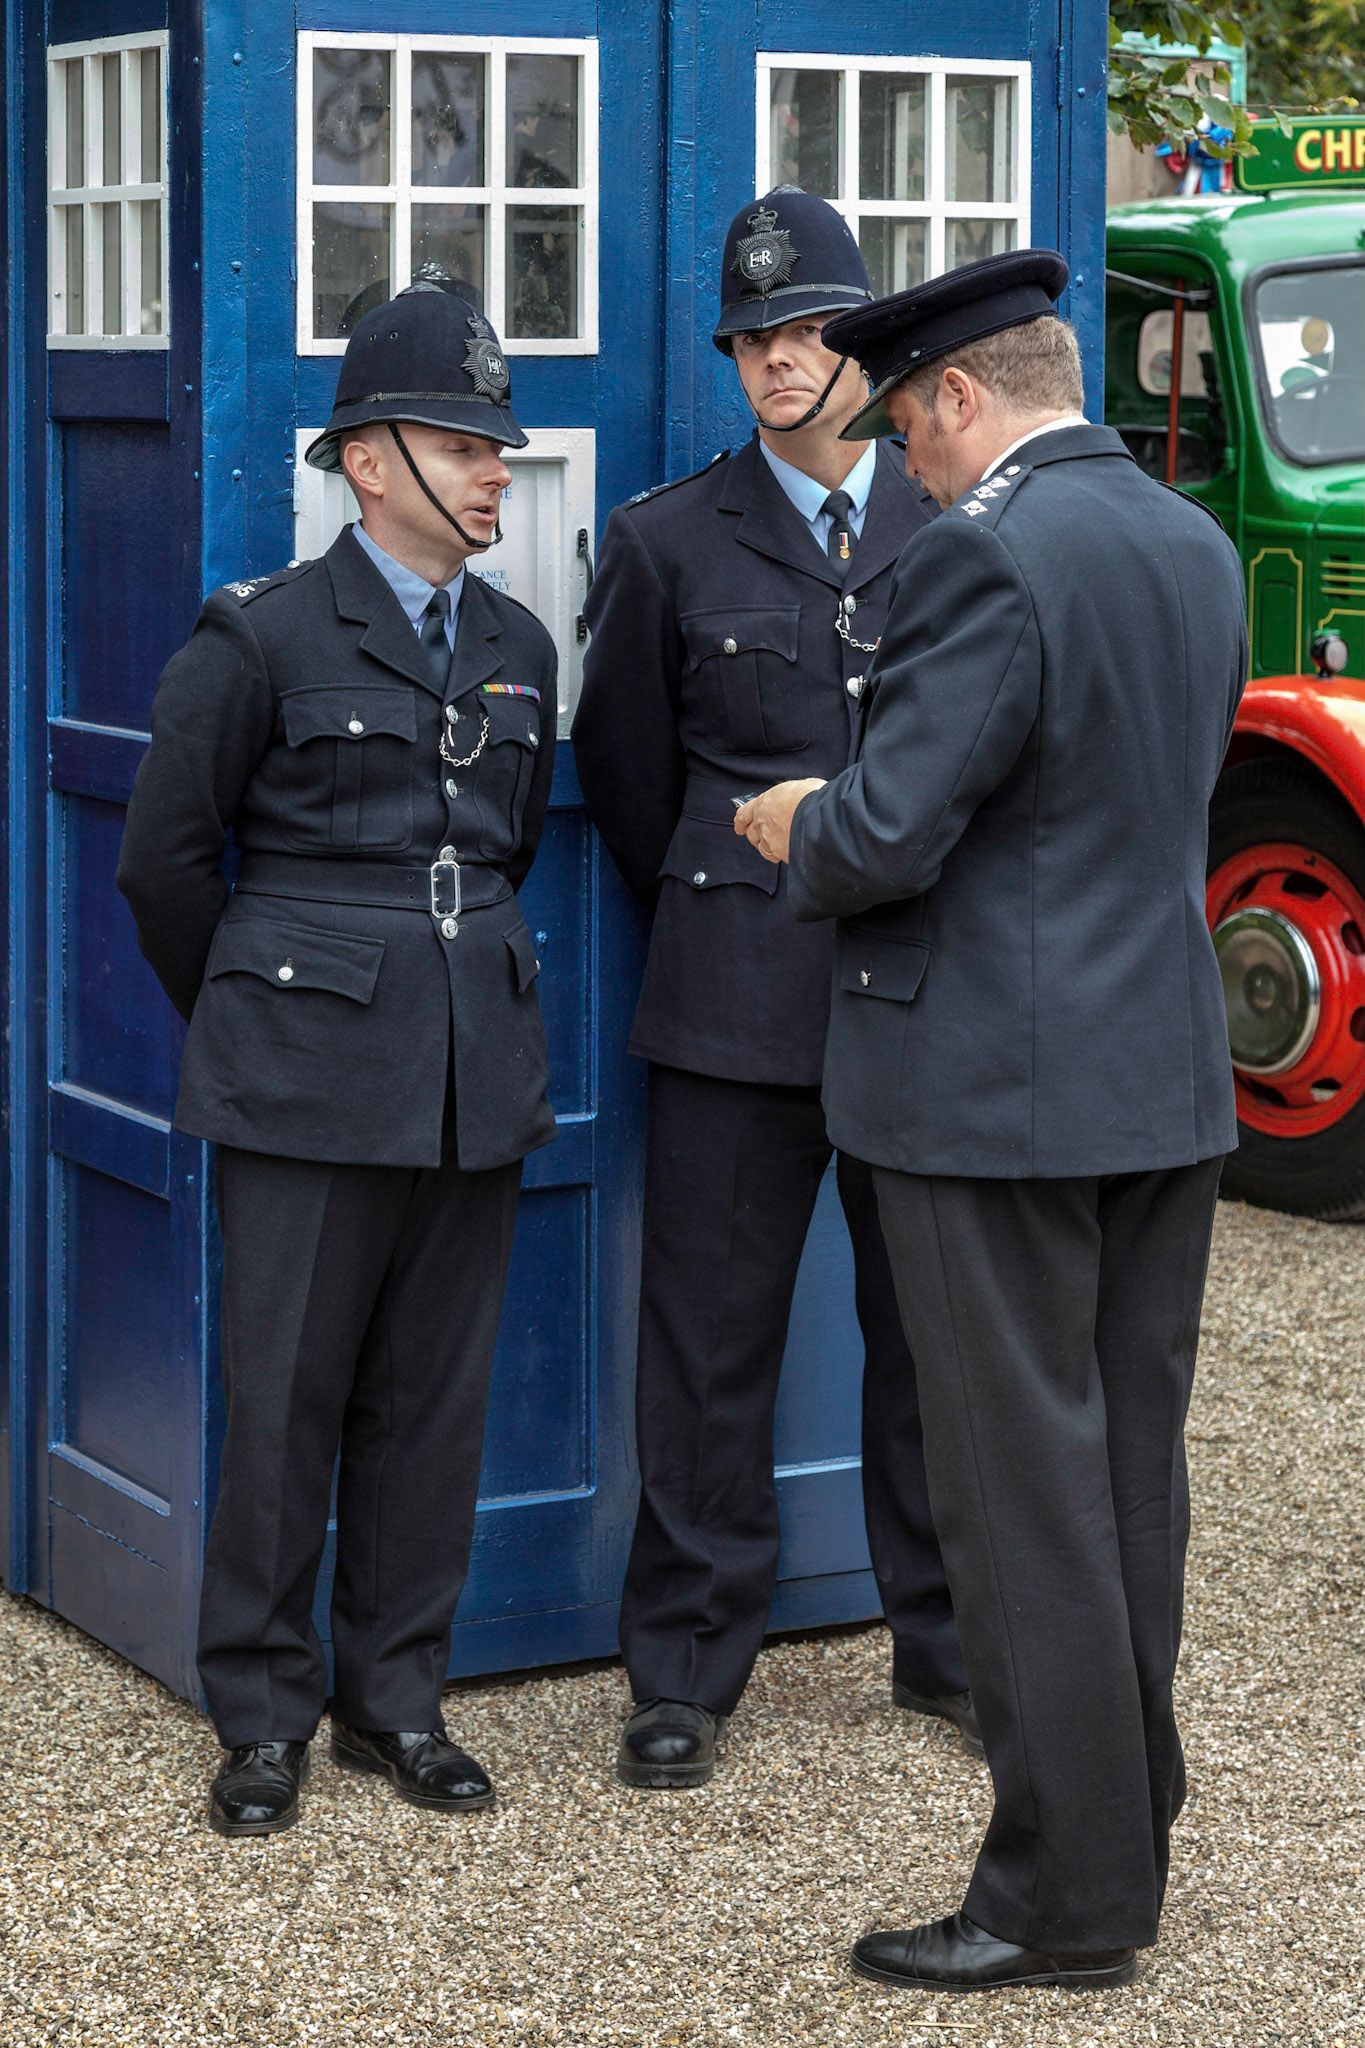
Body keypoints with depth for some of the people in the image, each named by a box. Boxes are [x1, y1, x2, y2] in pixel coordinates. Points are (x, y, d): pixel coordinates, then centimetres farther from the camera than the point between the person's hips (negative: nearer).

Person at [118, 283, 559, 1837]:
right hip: (312, 1079, -5)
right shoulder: (263, 636, -5)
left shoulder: (518, 651, 11)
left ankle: (395, 1695, 20)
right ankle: (263, 1719, 11)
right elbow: (167, 855, 1)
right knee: (284, 1396, 0)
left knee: (434, 1393, 8)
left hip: (476, 1068, 5)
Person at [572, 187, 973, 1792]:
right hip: (741, 997, -1)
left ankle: (948, 1641, 24)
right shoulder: (670, 543, 4)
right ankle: (686, 1670, 14)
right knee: (710, 1339, 3)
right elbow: (625, 770, 13)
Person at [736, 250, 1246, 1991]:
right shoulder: (1196, 546, 10)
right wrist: (853, 817, 22)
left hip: (1000, 1091, -9)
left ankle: (1068, 1895, 5)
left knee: (1022, 1491, -1)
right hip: (1166, 1076, 9)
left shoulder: (989, 556, -18)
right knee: (1130, 1466, 16)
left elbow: (886, 835, -22)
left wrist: (794, 835, 1)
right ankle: (1130, 1804, 27)